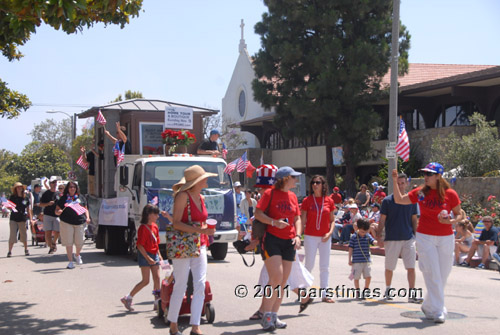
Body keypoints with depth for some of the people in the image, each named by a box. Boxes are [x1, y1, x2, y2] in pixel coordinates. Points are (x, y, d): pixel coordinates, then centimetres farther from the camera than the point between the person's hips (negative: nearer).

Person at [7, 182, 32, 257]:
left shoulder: (26, 198, 5)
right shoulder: (12, 197, 1)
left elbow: (28, 209, 11)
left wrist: (30, 219, 8)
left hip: (22, 219, 1)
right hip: (13, 218, -1)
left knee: (24, 234, 6)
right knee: (12, 235, -5)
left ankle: (26, 250, 20)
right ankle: (10, 251, 0)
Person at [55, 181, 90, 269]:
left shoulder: (80, 198, 15)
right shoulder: (63, 199, 7)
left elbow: (85, 209, 21)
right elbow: (56, 211, 6)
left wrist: (87, 217, 4)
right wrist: (59, 211, -17)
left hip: (80, 222, 2)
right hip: (67, 223, -2)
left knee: (80, 242, 0)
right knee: (69, 242, -2)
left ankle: (77, 255, 31)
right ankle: (70, 261, 7)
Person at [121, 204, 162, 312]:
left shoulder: (155, 226, 10)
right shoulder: (143, 228, -15)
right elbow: (140, 245, -18)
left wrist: (159, 255, 11)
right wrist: (148, 258, -21)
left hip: (154, 255, 8)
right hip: (145, 255, -8)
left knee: (157, 278, 3)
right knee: (145, 281, -6)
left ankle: (157, 302, 8)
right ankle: (127, 298, 6)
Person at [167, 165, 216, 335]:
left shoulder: (201, 198, 11)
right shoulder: (183, 196, -11)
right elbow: (176, 223, -18)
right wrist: (199, 230, -25)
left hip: (199, 246, 7)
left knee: (200, 286, -2)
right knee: (180, 287, -1)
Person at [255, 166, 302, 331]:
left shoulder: (293, 196, 14)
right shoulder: (270, 193, -4)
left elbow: (297, 218, 16)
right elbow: (258, 213, -7)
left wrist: (297, 235, 0)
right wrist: (274, 222, -21)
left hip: (289, 242, 6)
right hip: (272, 239, -6)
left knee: (283, 281, 6)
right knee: (276, 278, -17)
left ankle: (274, 316, 16)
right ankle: (266, 316, -6)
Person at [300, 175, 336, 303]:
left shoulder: (329, 201, 4)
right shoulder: (307, 201, -2)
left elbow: (332, 220, 8)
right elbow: (302, 220, -1)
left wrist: (330, 233, -8)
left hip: (325, 237, 2)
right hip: (310, 236, -2)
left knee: (324, 267, 5)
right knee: (309, 265, -1)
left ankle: (324, 294, 10)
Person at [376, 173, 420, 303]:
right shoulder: (387, 200, -1)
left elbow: (414, 220, 11)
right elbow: (382, 220, 0)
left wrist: (417, 236, 6)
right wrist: (379, 236, -7)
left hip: (409, 238, 1)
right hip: (392, 239, -1)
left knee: (411, 267, -5)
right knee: (389, 267, 10)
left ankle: (411, 294, -2)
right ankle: (388, 290, 28)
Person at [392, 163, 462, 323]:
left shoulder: (450, 194, -4)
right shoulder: (420, 192, 1)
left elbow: (459, 214, 3)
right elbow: (399, 200, 8)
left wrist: (452, 221, -17)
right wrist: (395, 182, -1)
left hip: (446, 238, 0)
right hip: (425, 237, 0)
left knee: (442, 275, 7)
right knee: (432, 274, -6)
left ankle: (428, 307, 26)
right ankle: (437, 311, -2)